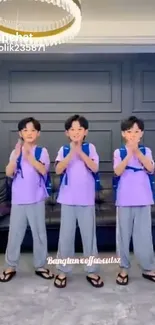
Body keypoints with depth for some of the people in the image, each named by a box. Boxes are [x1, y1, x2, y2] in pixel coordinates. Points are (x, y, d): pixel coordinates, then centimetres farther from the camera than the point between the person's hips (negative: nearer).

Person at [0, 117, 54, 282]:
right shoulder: (15, 152, 4)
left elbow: (43, 170, -16)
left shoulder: (42, 151, -1)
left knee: (39, 233, 8)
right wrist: (16, 156, -19)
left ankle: (40, 266, 23)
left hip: (36, 199, -1)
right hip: (18, 199, 2)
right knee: (15, 233, 8)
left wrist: (29, 155, -24)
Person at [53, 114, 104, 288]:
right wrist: (71, 153, -21)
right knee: (66, 235, 7)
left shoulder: (90, 147, 1)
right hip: (68, 199, 0)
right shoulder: (64, 149, 2)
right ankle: (63, 270, 22)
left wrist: (80, 152, -19)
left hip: (87, 199, 0)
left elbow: (94, 168, -12)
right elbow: (58, 170, -12)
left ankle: (91, 271, 23)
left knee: (89, 235, 9)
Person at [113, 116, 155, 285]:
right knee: (123, 234, 7)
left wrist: (137, 151, -20)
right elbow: (117, 172, -15)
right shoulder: (119, 152, 0)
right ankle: (124, 268, 21)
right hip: (124, 199, -1)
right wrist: (129, 153, -23)